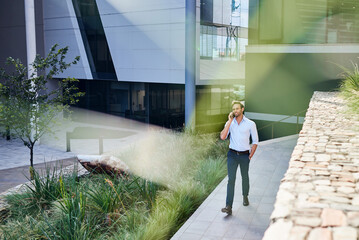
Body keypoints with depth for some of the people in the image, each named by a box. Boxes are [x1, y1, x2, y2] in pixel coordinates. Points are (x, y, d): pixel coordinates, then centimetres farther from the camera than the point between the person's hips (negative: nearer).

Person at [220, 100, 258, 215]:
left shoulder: (250, 124, -3)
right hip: (232, 154, 0)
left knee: (245, 177, 16)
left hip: (244, 155, 0)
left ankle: (245, 197, 43)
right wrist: (230, 121, -14)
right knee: (231, 179, -8)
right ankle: (229, 206, -11)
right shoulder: (230, 123, 2)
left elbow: (255, 141, 4)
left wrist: (250, 156, 0)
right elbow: (222, 137, -13)